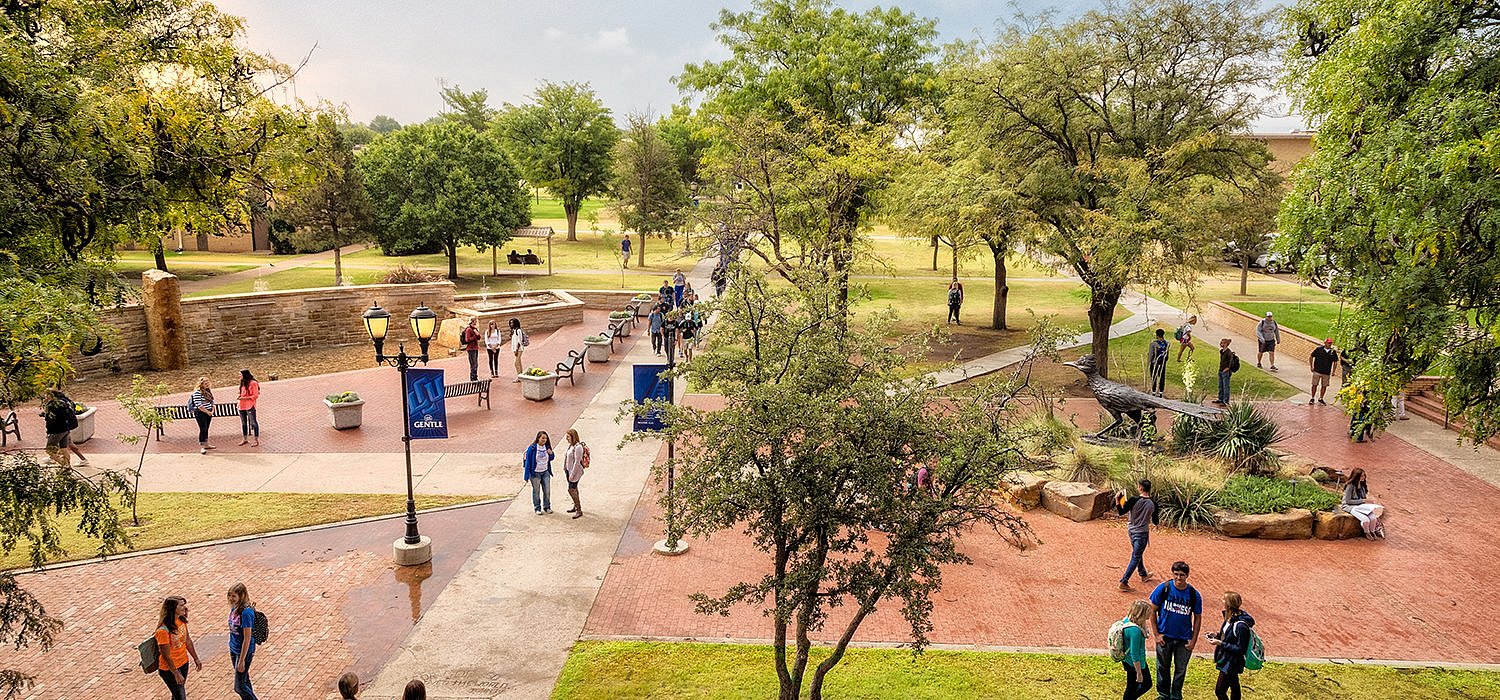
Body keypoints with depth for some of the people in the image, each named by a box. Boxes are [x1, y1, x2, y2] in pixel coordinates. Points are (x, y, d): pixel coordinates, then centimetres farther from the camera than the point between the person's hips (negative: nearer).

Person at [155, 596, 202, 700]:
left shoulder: (181, 620, -5)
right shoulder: (163, 631, -28)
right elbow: (166, 656, -22)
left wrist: (196, 659, 13)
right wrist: (176, 674, -18)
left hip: (183, 664, 7)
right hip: (169, 669, -7)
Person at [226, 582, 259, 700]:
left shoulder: (246, 612, -26)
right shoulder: (234, 608, 0)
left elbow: (247, 638, -23)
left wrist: (242, 660, -20)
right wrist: (231, 650, 17)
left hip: (244, 651, -8)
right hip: (234, 649, 8)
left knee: (239, 687, -1)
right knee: (245, 681, 20)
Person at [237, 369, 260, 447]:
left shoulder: (253, 383, -10)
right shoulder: (242, 383, 14)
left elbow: (255, 396, -12)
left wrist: (245, 398, -18)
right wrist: (239, 396, 5)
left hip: (250, 406, -8)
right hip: (242, 406, 8)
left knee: (253, 423, -6)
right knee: (243, 423, 16)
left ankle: (257, 440, -2)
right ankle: (245, 439, 28)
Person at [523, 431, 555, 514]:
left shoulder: (547, 447, 1)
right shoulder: (532, 448, -15)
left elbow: (551, 459, 14)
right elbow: (528, 461, -12)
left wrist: (551, 454, -10)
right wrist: (527, 475, -13)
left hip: (545, 472, 4)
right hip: (535, 473, -4)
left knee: (547, 491, 8)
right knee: (536, 491, 7)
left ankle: (547, 507, 25)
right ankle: (537, 508, 20)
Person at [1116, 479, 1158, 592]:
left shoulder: (1134, 500, -15)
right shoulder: (1153, 503, -11)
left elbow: (1121, 512, -10)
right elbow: (1155, 522, -1)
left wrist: (1118, 500, -1)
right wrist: (1159, 520, 21)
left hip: (1131, 531, 2)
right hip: (1142, 533, -2)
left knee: (1138, 554, 23)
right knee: (1135, 558, 4)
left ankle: (1144, 575, 43)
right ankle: (1123, 582, 0)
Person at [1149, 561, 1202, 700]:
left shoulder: (1194, 594, -10)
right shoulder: (1163, 588, -13)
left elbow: (1197, 618, 1)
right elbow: (1152, 611, -5)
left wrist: (1193, 640, -2)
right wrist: (1156, 634, -7)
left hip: (1184, 639, 1)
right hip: (1164, 637, 0)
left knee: (1180, 669, 14)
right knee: (1163, 667, 14)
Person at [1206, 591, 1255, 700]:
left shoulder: (1240, 625, -28)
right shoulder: (1230, 618, 0)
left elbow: (1240, 649, -24)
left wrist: (1220, 643, -25)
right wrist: (1216, 635, 0)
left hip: (1231, 664, -9)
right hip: (1227, 661, 9)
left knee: (1219, 691, -4)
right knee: (1234, 687, 23)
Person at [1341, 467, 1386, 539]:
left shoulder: (1362, 485, 7)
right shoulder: (1350, 486, -18)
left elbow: (1364, 497, 18)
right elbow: (1348, 501, -18)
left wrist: (1367, 500, -5)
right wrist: (1362, 501, -19)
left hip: (1360, 506, 7)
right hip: (1349, 506, -7)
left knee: (1373, 518, -21)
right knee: (1366, 520, -29)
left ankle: (1372, 531, 3)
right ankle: (1367, 533, -2)